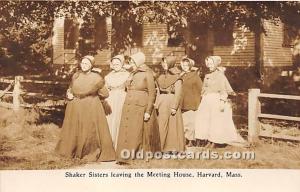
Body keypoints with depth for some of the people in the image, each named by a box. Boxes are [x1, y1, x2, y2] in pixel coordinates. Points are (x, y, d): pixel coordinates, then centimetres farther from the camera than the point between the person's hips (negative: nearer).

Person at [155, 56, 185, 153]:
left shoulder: (176, 77, -7)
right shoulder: (162, 77, 14)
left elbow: (178, 93, -12)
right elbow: (159, 91, 15)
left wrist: (174, 107, -17)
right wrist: (157, 103, 8)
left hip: (171, 101, -7)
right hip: (162, 103, 7)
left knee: (173, 125, -1)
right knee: (162, 125, 7)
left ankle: (174, 147, 7)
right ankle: (163, 146, 16)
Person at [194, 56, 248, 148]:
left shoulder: (220, 75, -6)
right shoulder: (207, 76, 13)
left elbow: (223, 89, -11)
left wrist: (222, 102, -18)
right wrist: (203, 101, 17)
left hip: (216, 100, -7)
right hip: (207, 101, 7)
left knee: (216, 121, -3)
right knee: (205, 120, 3)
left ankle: (214, 142, 5)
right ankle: (209, 140, 11)